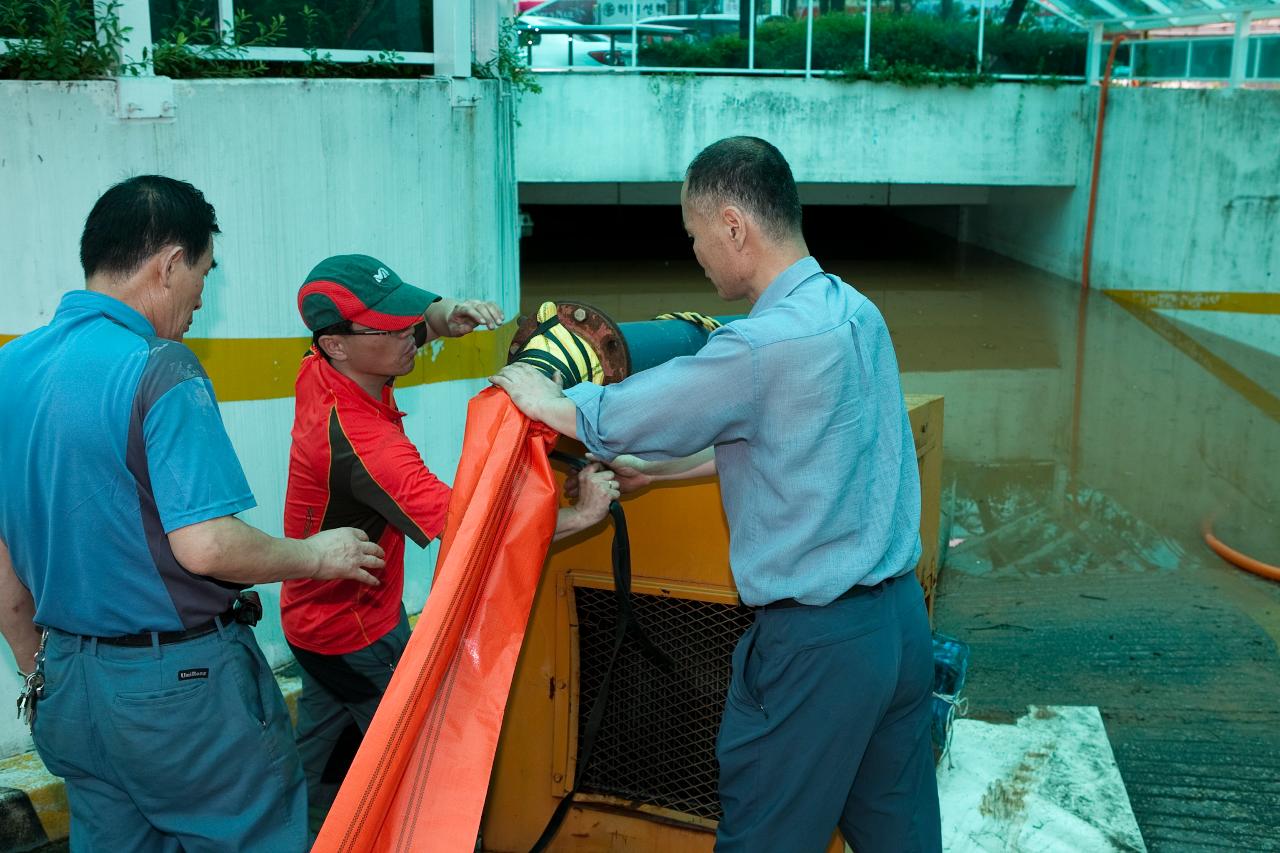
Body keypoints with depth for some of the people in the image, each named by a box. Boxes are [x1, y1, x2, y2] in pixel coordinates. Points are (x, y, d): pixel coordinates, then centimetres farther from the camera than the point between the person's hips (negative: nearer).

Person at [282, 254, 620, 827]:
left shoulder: (319, 372, -11)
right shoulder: (362, 441, -37)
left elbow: (409, 318, 4)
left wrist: (445, 316, -20)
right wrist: (583, 513, -30)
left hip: (312, 611, 9)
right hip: (357, 629, -9)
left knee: (320, 748, 25)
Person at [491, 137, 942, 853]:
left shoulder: (762, 346, -21)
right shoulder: (856, 311, 6)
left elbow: (616, 420, -9)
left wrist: (544, 399, 11)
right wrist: (651, 470, 23)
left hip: (818, 640, -8)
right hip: (904, 616, 8)